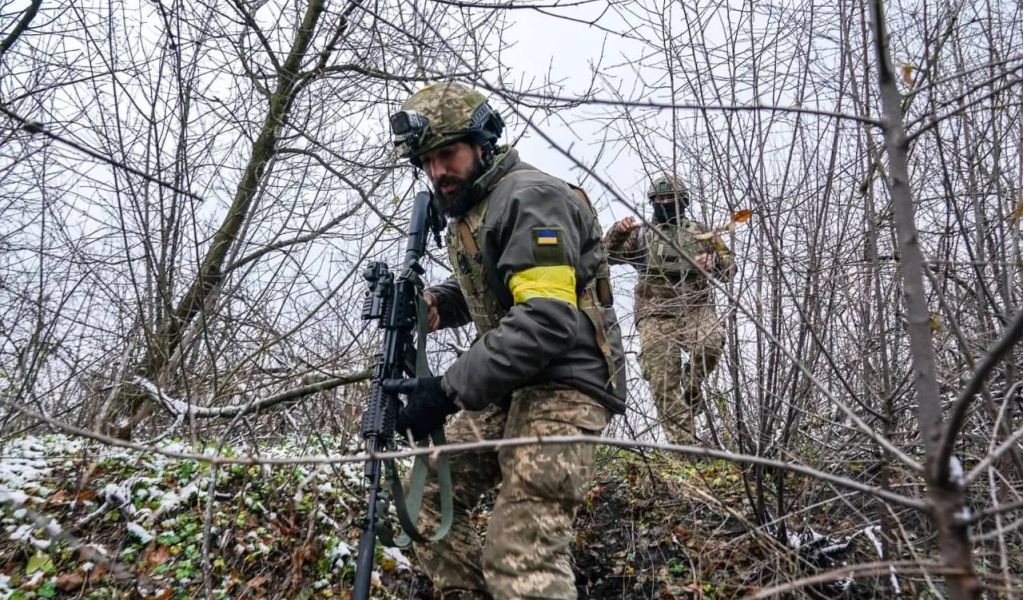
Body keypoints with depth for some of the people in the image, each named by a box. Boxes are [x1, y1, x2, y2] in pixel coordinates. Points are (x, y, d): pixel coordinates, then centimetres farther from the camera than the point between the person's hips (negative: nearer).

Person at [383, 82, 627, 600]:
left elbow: (547, 320, -26)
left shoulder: (530, 198, -15)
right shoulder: (466, 210, 15)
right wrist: (426, 305, 5)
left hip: (563, 386, -10)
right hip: (511, 385, 10)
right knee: (430, 493, 12)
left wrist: (450, 389, -27)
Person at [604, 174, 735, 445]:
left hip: (695, 306, 0)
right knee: (662, 381, -11)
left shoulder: (700, 232, 20)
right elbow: (608, 255, 8)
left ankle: (691, 386, -3)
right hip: (655, 312, 0)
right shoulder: (641, 234, 18)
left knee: (711, 342, -32)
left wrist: (714, 261, -8)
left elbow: (730, 265, 15)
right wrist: (618, 232, -12)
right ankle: (684, 443, -7)